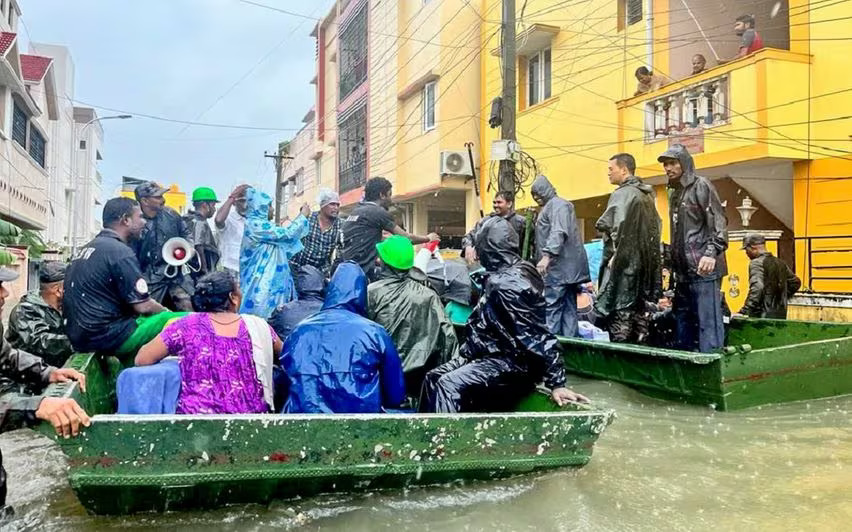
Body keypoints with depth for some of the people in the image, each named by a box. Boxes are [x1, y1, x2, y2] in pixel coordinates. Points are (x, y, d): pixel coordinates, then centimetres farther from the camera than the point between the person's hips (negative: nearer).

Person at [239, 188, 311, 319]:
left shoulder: (259, 224, 16)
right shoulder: (256, 225, -16)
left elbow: (281, 236, 24)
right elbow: (286, 234, -16)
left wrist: (301, 216, 23)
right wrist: (303, 215, -3)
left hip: (267, 280, 10)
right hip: (262, 282, -10)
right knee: (260, 317, -7)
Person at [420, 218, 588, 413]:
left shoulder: (507, 283, -21)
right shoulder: (500, 278, 9)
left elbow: (538, 336, -24)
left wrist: (556, 383, -26)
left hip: (513, 363, -10)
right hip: (494, 355, 10)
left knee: (449, 384, -27)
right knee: (433, 378, 7)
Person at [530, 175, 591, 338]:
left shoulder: (558, 204, -6)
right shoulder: (549, 207, 26)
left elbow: (558, 233, -21)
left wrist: (547, 256, -30)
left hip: (560, 265, -10)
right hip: (566, 267, 10)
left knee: (552, 306, -11)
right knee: (569, 308, 6)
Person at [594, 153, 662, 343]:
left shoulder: (622, 194, -12)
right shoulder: (647, 195, 16)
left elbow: (620, 227, -22)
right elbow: (656, 227, 18)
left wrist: (615, 254, -15)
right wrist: (649, 254, 18)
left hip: (623, 261, -9)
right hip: (645, 261, 9)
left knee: (618, 311, -5)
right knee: (639, 310, 11)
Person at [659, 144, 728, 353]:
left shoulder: (701, 186, -3)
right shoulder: (674, 193, 21)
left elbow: (719, 222, -13)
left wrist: (712, 252, -24)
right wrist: (672, 262, 21)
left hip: (703, 269, -9)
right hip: (683, 271, 9)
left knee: (708, 321, -8)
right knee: (682, 321, 12)